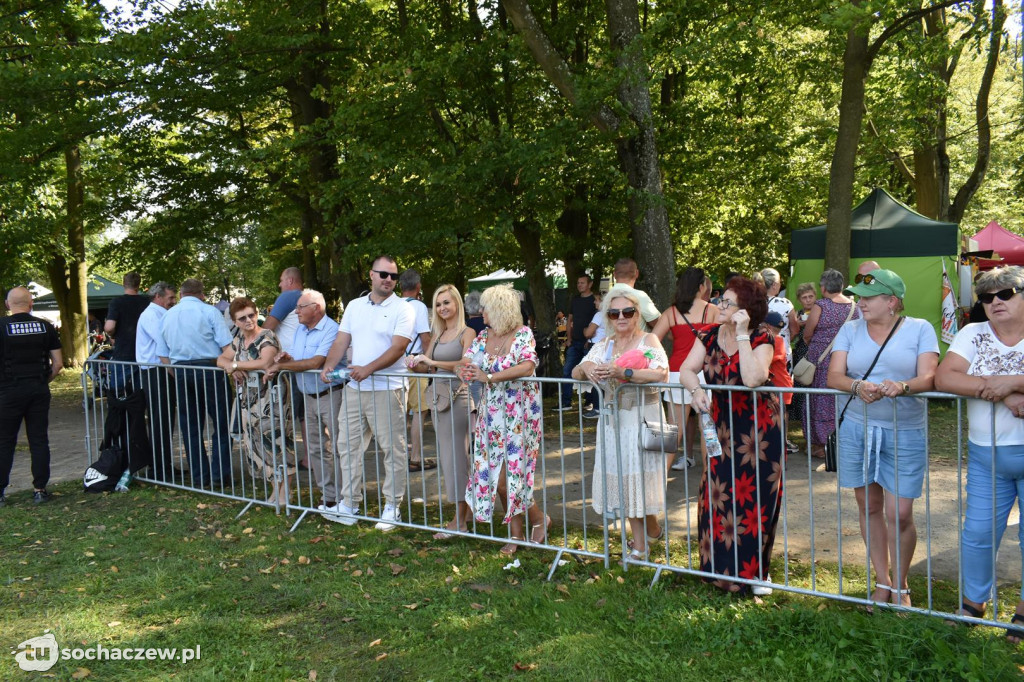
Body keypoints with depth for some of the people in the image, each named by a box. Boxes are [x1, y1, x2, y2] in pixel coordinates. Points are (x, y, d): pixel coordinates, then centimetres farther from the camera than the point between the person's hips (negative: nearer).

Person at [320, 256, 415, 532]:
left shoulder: (402, 309, -4)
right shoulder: (354, 306, 13)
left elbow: (398, 348, -14)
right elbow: (342, 340, 11)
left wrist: (368, 369, -24)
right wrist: (330, 364, -7)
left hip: (386, 389, -5)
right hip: (353, 388, 6)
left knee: (393, 449, 1)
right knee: (348, 445, 9)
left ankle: (392, 506, 10)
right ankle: (349, 503, 18)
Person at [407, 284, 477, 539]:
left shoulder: (466, 333, -6)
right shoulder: (437, 335, 15)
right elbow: (426, 364, 13)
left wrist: (434, 363, -23)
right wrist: (415, 364, -9)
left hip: (458, 396, -8)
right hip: (438, 396, 8)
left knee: (455, 456, -6)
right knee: (447, 455, 11)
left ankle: (459, 519, -1)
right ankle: (468, 507, 21)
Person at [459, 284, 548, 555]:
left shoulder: (523, 334, -10)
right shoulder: (484, 336, 8)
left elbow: (528, 367, -26)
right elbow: (468, 362, 8)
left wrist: (488, 377, -29)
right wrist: (465, 370, -18)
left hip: (518, 412, -6)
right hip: (492, 412, 6)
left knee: (510, 470, -7)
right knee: (496, 472, 4)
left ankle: (539, 519, 18)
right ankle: (516, 532, 16)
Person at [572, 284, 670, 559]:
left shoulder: (648, 340, -7)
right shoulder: (604, 345, 10)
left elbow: (661, 374, -25)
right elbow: (576, 373, 7)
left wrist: (622, 373, -33)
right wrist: (585, 367, -17)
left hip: (643, 418, -5)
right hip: (613, 420, 5)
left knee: (640, 477, -3)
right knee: (622, 479, 8)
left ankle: (651, 529, 23)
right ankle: (640, 541, 20)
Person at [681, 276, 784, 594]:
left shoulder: (761, 340, -15)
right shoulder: (709, 336, 0)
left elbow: (752, 379, -32)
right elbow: (686, 370, -8)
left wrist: (742, 335, -28)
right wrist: (697, 390, -29)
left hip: (758, 429, -5)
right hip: (722, 426, 5)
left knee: (754, 500, 2)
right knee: (718, 495, 6)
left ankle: (755, 570, 19)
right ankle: (722, 566, 23)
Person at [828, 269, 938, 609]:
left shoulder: (920, 329, 0)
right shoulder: (850, 330, 6)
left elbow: (928, 377, -11)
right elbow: (833, 376, -4)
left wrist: (902, 387, -32)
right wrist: (857, 386, -26)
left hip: (905, 433, -3)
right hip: (857, 429, 3)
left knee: (899, 514, -5)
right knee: (869, 507, 11)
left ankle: (900, 587, 18)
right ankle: (882, 582, 28)